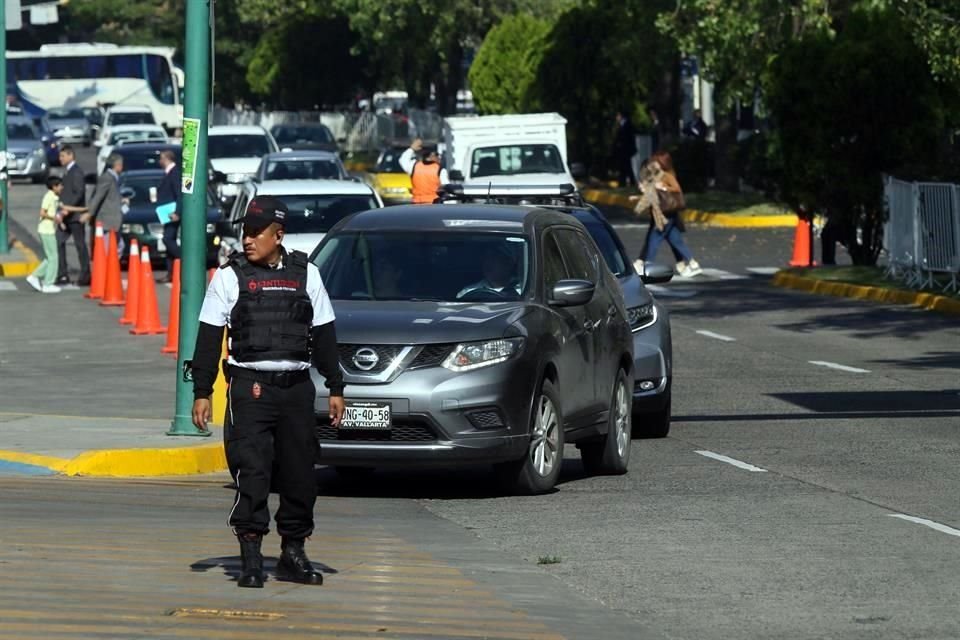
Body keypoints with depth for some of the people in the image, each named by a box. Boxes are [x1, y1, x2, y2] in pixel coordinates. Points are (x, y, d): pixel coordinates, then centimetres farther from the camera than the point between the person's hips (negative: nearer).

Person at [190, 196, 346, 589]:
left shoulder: (306, 275, 10)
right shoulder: (230, 277, 3)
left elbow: (324, 335, 15)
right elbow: (209, 338, 2)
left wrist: (335, 387, 11)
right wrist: (201, 392, -4)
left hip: (297, 387, 3)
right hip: (250, 387, -3)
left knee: (299, 475, 5)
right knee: (251, 473, -10)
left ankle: (293, 554, 17)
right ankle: (251, 559, -7)